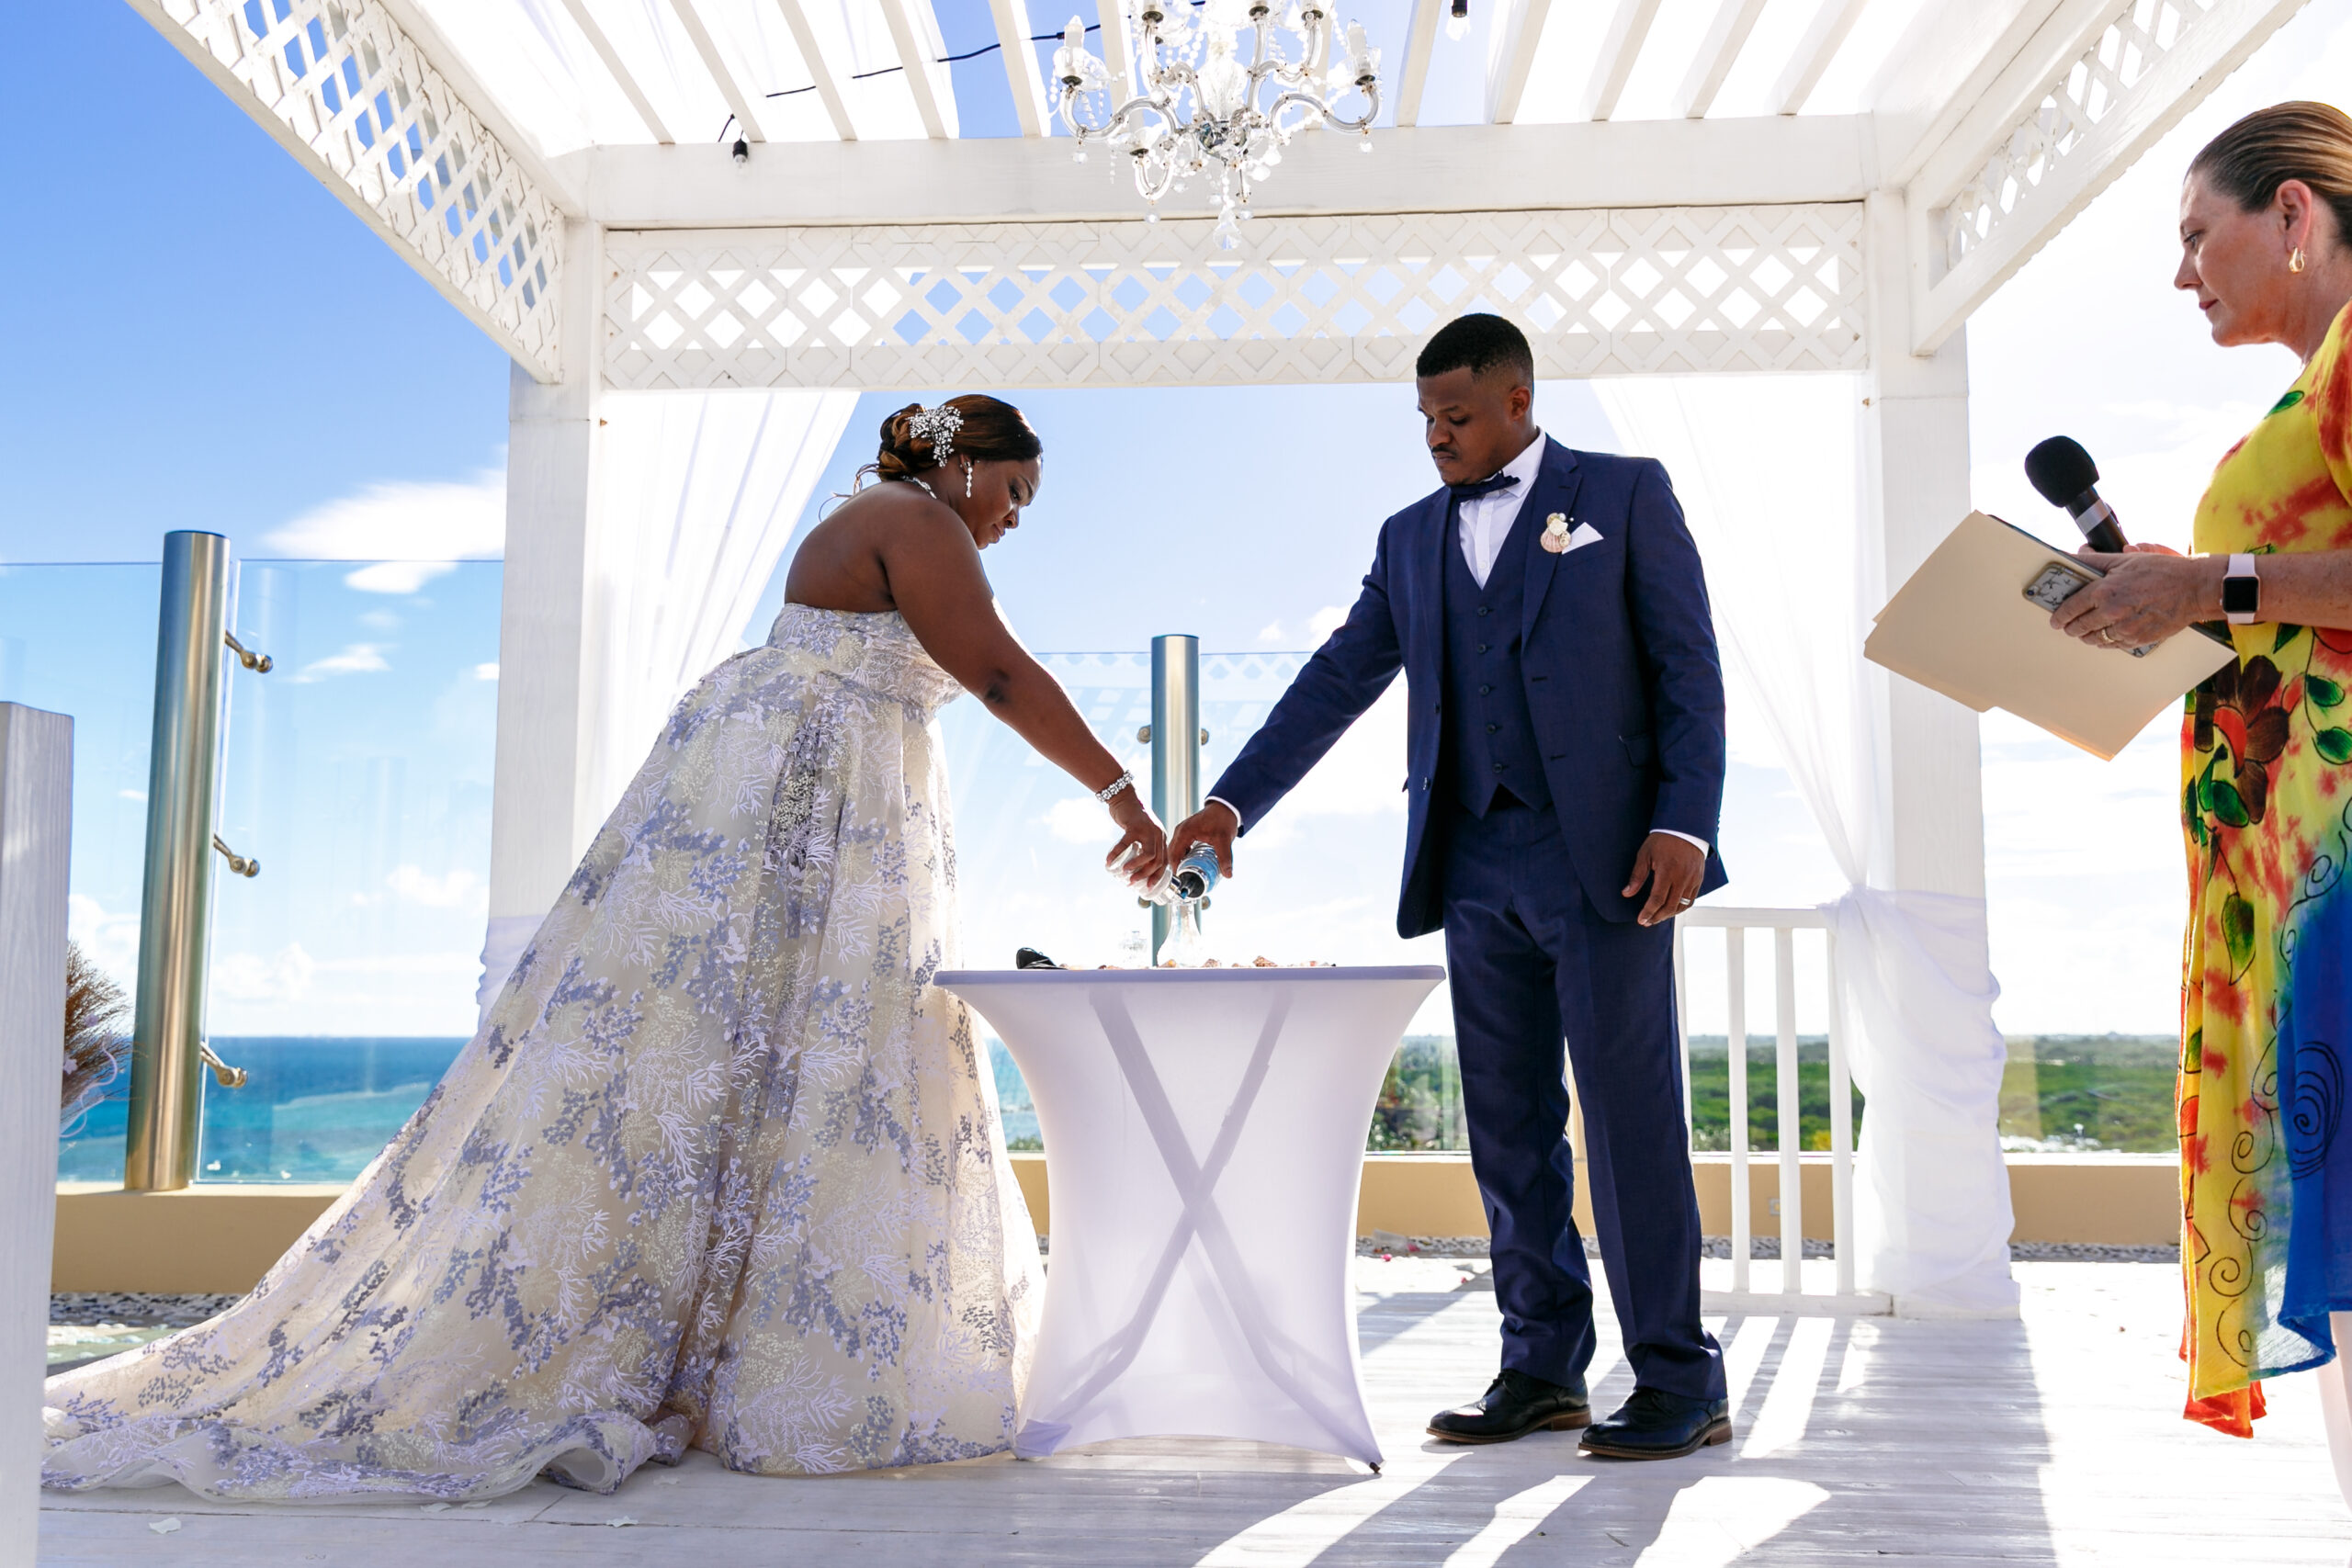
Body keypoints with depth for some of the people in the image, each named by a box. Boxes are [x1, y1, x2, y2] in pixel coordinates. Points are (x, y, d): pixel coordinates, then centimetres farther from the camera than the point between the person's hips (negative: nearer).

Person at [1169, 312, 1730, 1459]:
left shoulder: (1626, 495, 6)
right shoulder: (1411, 538, 17)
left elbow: (1690, 671, 0)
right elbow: (1335, 683, 11)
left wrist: (1685, 824, -12)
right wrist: (1231, 802, 1)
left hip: (1605, 853, -4)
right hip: (1476, 867, 5)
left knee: (1629, 1112, -4)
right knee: (1508, 1126, 6)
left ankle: (1679, 1384, 7)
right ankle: (1542, 1371, 17)